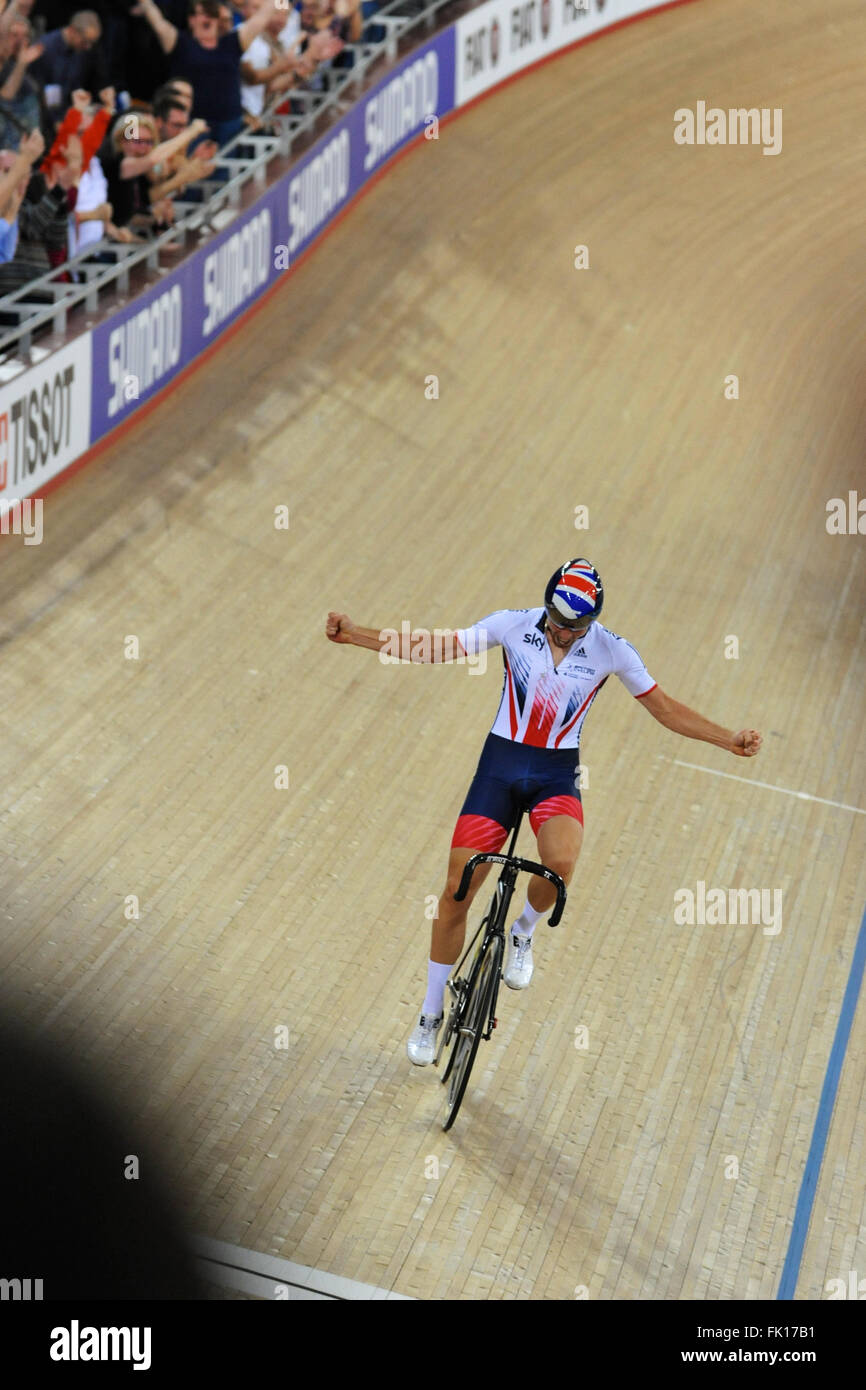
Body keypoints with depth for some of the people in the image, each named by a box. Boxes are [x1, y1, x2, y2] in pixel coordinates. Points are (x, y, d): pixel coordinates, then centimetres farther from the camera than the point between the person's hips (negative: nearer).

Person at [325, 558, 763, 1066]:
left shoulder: (611, 650, -6)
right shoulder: (513, 625, -7)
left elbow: (666, 709, 4)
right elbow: (432, 648, -4)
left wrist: (730, 740, -4)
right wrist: (356, 634, -11)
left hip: (558, 774, 0)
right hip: (501, 762, 1)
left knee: (561, 862, -33)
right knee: (457, 891, -3)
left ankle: (523, 934, 3)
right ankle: (432, 1015, 17)